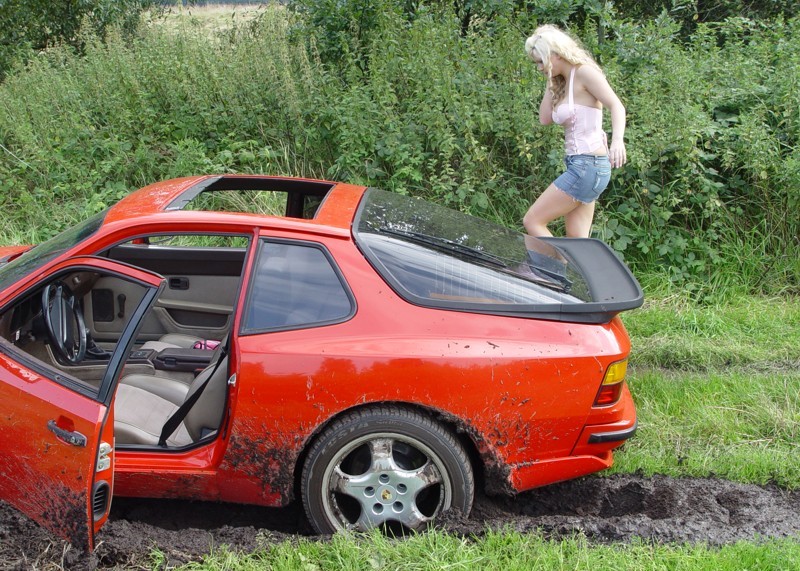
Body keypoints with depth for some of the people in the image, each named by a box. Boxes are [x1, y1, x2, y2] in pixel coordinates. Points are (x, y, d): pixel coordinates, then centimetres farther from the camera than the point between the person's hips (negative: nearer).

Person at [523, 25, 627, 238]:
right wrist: (550, 82, 9)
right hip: (580, 166, 9)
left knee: (532, 221, -7)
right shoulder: (563, 83, 17)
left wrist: (617, 140, -36)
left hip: (588, 165, -9)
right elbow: (545, 118, 11)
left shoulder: (584, 72, -9)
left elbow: (616, 106, -19)